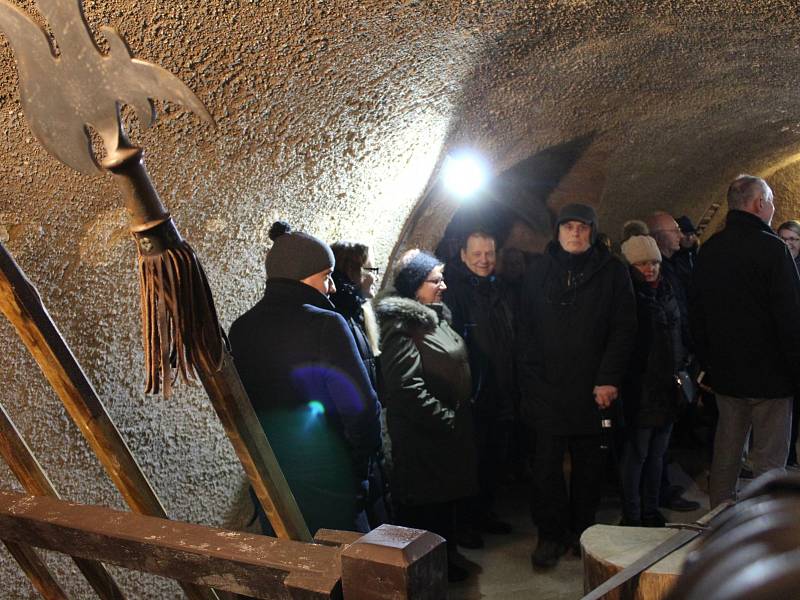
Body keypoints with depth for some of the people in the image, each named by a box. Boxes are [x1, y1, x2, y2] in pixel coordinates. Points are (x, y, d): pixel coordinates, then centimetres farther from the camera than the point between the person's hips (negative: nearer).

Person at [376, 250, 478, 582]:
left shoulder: (436, 316, 11)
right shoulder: (401, 324, -18)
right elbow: (406, 386, -25)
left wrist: (459, 416, 16)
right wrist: (445, 419, -19)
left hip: (448, 427, 9)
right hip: (422, 435, -9)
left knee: (444, 500, 20)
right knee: (423, 508, 4)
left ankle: (445, 561, 36)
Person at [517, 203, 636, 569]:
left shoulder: (612, 270, 3)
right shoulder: (538, 270, 6)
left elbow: (624, 328, -1)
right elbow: (525, 329, 4)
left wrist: (609, 379, -9)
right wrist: (531, 379, -4)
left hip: (593, 387, 0)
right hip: (547, 387, 0)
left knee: (589, 462, 10)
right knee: (547, 462, 3)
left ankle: (582, 529, 28)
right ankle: (550, 534, 17)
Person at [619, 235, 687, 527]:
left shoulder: (666, 291, 11)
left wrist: (682, 368, 13)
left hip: (667, 386, 6)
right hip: (640, 389, -6)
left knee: (657, 453, 14)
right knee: (635, 453, 1)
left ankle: (651, 511, 26)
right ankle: (632, 516, 12)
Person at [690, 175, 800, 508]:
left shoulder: (708, 250, 8)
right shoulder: (771, 247, -13)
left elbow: (696, 314, 13)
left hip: (724, 371, 7)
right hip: (769, 374, -6)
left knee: (726, 450, 16)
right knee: (769, 459, 0)